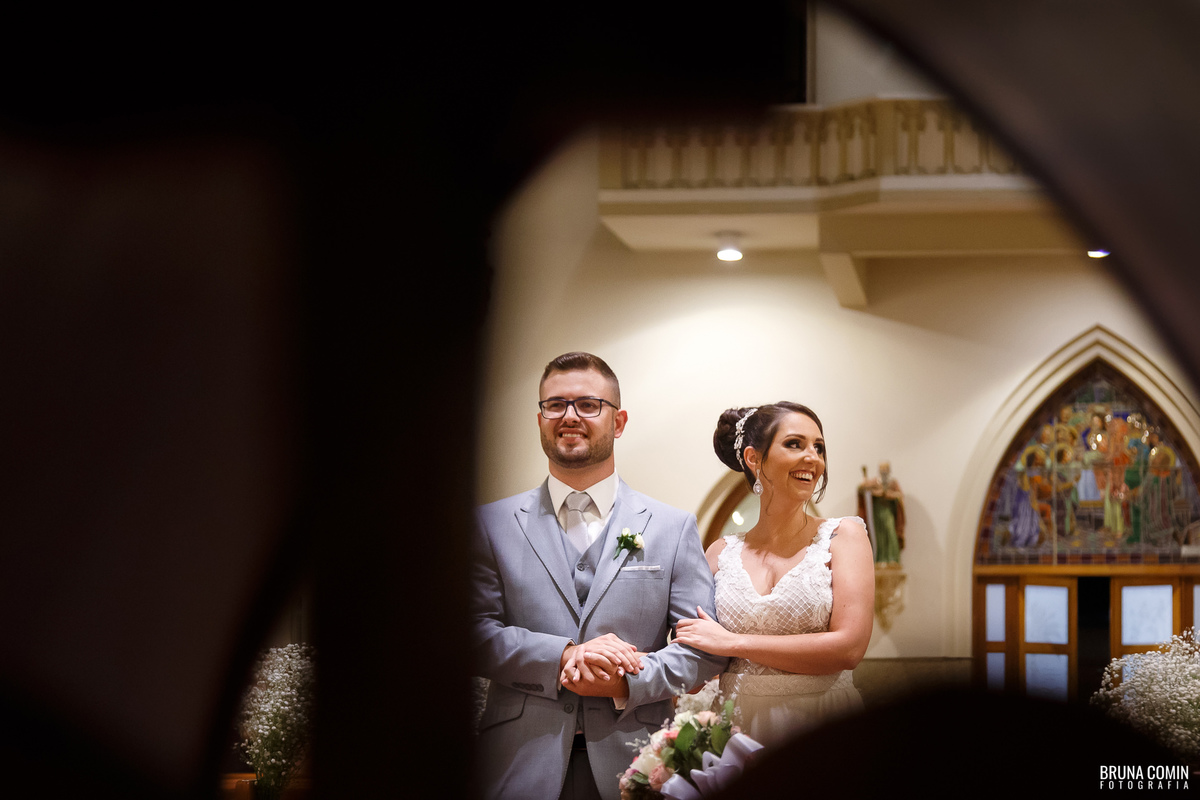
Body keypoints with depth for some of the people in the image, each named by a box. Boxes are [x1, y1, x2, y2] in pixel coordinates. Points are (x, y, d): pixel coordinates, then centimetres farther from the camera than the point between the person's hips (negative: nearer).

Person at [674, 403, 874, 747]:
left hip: (822, 730, -2)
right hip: (739, 730, 2)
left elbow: (849, 647, -12)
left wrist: (733, 643, -10)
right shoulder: (722, 553, 8)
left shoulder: (843, 535, 0)